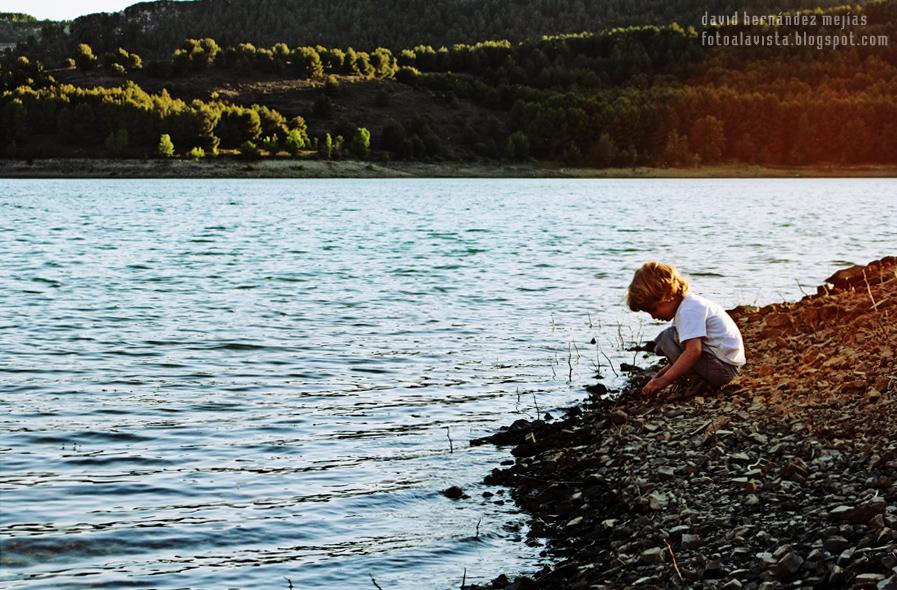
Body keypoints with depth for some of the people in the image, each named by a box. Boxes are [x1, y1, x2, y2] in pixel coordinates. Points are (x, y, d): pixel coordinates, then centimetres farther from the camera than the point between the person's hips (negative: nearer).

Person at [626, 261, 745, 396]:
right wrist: (660, 375, 10)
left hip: (722, 368, -11)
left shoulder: (689, 310, -19)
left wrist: (663, 380, -27)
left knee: (667, 338, -15)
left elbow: (693, 351, -30)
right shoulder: (691, 304, 14)